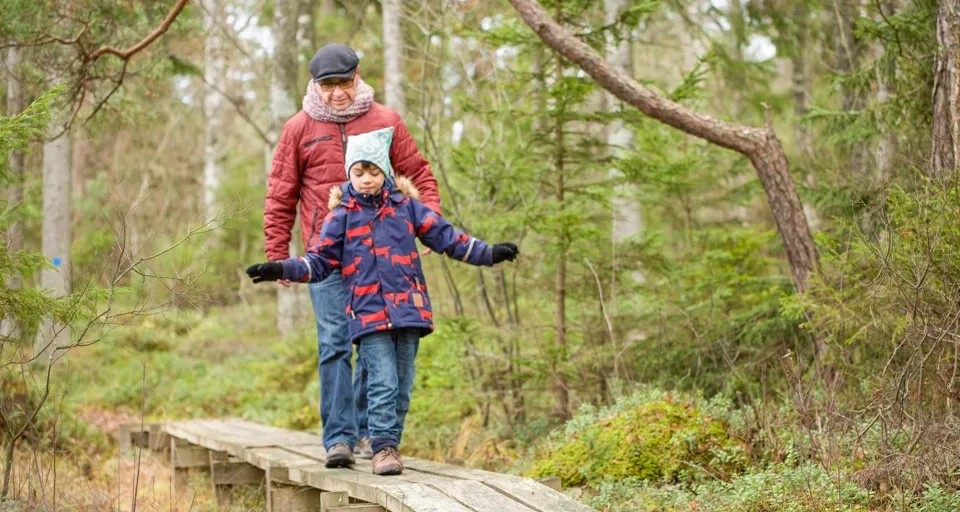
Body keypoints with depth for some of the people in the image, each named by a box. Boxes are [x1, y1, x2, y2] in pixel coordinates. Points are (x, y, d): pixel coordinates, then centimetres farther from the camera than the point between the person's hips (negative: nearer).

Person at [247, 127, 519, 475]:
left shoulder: (405, 206, 9)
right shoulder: (341, 216, 6)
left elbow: (446, 237, 12)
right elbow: (320, 261, 6)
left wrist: (488, 253, 5)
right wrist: (284, 269, -9)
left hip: (407, 309, 2)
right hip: (368, 313, -2)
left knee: (402, 385, 5)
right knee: (382, 383, -12)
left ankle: (390, 441, 16)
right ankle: (383, 446, -8)